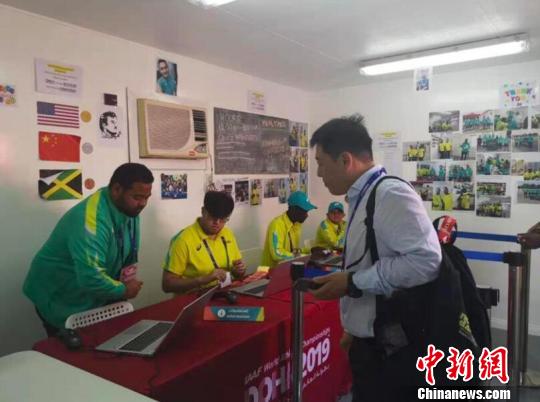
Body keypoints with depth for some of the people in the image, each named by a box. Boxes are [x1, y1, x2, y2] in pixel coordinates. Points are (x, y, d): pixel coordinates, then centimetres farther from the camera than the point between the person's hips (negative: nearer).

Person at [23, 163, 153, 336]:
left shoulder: (129, 209, -7)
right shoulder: (92, 219, -35)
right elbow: (91, 278, -40)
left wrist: (127, 269, -10)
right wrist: (124, 290, -24)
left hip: (97, 297, 8)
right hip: (62, 303, -7)